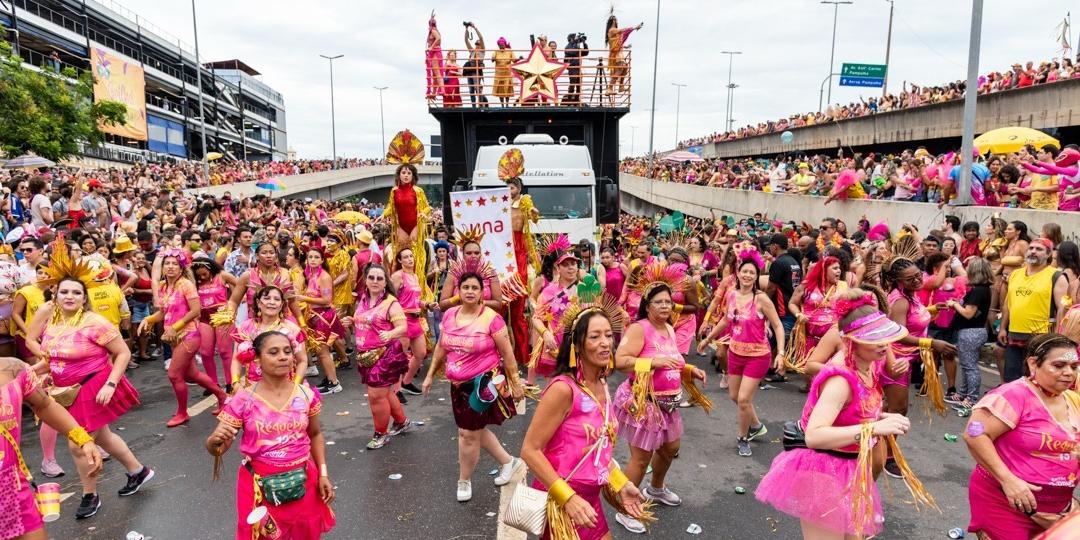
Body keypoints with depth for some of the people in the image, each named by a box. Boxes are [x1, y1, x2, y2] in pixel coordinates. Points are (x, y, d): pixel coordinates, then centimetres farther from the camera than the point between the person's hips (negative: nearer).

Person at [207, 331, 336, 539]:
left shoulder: (306, 394, -6)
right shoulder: (243, 400, -12)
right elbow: (217, 448, -6)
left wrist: (323, 474, 2)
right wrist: (215, 442, -28)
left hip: (302, 482, 2)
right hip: (261, 485, -2)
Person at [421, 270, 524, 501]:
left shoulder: (491, 318, -16)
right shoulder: (449, 315, 0)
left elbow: (507, 354, -11)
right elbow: (441, 347, 13)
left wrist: (515, 383, -8)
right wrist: (430, 375, 15)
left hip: (484, 382, -6)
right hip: (459, 384, 6)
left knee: (468, 433, 2)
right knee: (475, 429, 18)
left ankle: (464, 481, 28)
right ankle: (509, 461, 40)